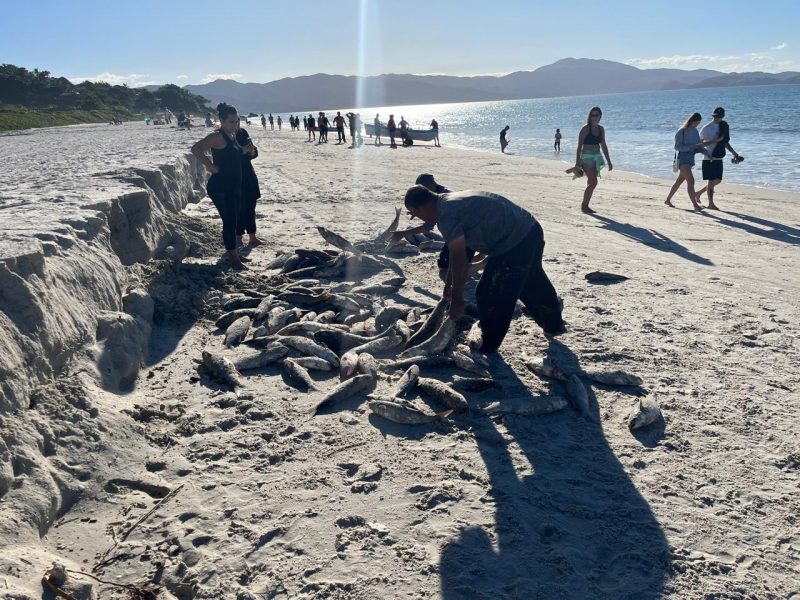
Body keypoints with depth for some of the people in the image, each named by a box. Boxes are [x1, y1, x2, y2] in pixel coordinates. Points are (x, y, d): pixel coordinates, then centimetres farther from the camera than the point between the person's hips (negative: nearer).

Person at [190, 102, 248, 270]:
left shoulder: (232, 135, 11)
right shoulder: (217, 136, -17)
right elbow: (196, 149, -28)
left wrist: (245, 150, 10)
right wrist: (210, 166, -23)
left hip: (234, 186, 9)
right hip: (220, 187, -9)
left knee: (233, 221, 16)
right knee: (229, 222, -5)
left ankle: (234, 254, 27)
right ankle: (234, 258, 3)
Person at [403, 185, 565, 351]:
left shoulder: (445, 215, -18)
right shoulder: (450, 201, 13)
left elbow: (459, 260, -20)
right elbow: (457, 252, 21)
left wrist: (457, 299, -11)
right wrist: (449, 284, 27)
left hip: (515, 242, -10)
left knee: (490, 295, 0)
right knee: (532, 284, 29)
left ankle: (486, 348, 15)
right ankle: (554, 325, 50)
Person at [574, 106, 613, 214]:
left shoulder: (601, 129, 10)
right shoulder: (585, 129, -8)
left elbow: (603, 146, 17)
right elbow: (579, 146, -11)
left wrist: (608, 161, 16)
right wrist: (577, 163, -18)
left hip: (597, 157, 7)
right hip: (587, 157, -7)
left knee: (591, 183, 8)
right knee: (593, 182, -16)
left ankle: (585, 205, 18)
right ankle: (584, 205, -4)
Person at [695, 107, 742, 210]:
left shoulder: (724, 126, 10)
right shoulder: (707, 128, -9)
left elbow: (725, 142, 19)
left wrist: (733, 152, 14)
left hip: (718, 158, 7)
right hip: (709, 158, -7)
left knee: (718, 180, 12)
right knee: (711, 181, -3)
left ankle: (699, 193, 27)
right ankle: (711, 203, 7)